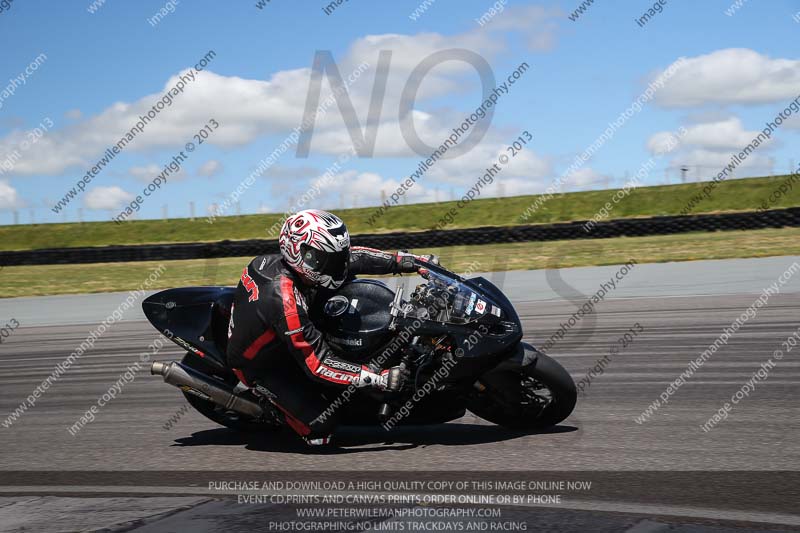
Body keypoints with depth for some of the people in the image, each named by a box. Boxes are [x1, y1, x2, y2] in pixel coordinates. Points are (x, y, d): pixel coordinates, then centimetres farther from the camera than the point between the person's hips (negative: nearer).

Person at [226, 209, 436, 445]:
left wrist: (405, 261, -13)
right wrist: (381, 379, -37)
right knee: (321, 427, -18)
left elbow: (349, 257, -4)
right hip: (259, 366, -8)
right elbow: (317, 364, -36)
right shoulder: (285, 302, -40)